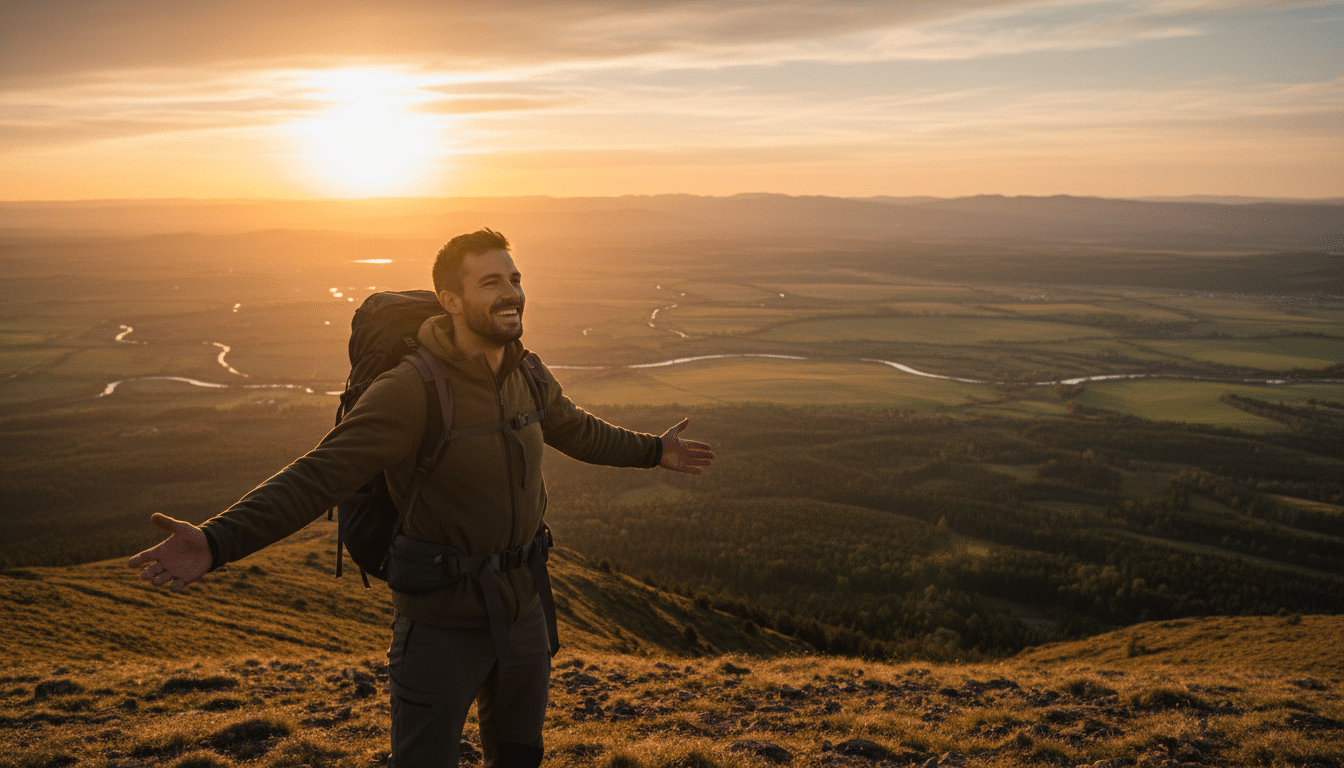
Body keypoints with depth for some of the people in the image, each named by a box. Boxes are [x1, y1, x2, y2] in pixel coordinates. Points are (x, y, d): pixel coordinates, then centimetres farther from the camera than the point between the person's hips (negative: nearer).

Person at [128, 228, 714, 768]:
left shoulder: (529, 379, -2)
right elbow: (318, 476, -29)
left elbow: (578, 431, 18)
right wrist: (217, 542, -42)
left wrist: (654, 451, 31)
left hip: (522, 611, 6)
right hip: (441, 626, -6)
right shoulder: (410, 391, -23)